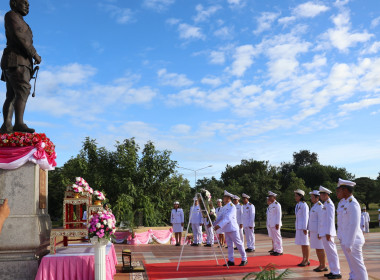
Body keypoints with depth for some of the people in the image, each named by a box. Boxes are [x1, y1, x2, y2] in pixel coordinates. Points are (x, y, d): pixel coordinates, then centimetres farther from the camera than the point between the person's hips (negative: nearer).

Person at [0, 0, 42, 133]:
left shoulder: (20, 23, 31)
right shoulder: (11, 15, 3)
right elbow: (19, 36, -11)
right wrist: (34, 54, -12)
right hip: (16, 60, -10)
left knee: (12, 96, -1)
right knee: (23, 90, -22)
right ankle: (19, 123, -33)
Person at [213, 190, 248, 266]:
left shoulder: (232, 207, -15)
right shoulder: (224, 207, 12)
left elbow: (228, 218, -25)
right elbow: (220, 217, 16)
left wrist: (219, 225, -32)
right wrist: (213, 223, 5)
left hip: (233, 228, -8)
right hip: (226, 229, 8)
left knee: (239, 244, 1)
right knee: (229, 245, 9)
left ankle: (244, 259, 11)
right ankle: (231, 261, 13)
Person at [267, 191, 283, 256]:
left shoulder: (277, 204, -9)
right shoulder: (270, 205, 16)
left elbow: (279, 214, -14)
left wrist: (277, 224, -19)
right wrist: (268, 224, 17)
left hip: (275, 224, -9)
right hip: (271, 224, 9)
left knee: (277, 237, -4)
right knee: (273, 238, 11)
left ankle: (279, 251, 1)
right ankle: (275, 250, 18)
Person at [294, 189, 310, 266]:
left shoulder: (304, 205, -14)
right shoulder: (298, 205, 13)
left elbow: (305, 217, -16)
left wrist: (305, 228, -18)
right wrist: (297, 227, 18)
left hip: (303, 226, -9)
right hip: (298, 226, 9)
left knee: (305, 244, -1)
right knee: (302, 243, 12)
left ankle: (307, 260, 6)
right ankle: (304, 260, 18)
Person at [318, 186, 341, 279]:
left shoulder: (329, 204, -11)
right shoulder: (325, 204, 17)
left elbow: (330, 220, -17)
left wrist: (328, 233, -20)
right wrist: (320, 233, 18)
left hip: (327, 233, -9)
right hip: (323, 233, 9)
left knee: (332, 252, -5)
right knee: (329, 253, 12)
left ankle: (337, 273, 0)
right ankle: (333, 271, 18)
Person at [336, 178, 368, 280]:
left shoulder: (353, 204, -18)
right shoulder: (347, 203, 11)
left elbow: (354, 225, -22)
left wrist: (349, 244, -21)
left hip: (353, 241, -9)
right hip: (347, 241, 9)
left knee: (358, 268, -1)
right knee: (353, 268, 17)